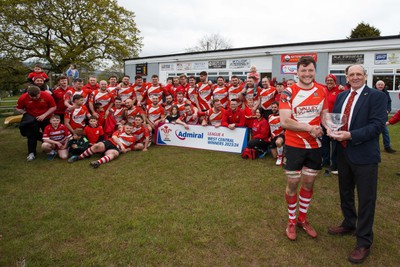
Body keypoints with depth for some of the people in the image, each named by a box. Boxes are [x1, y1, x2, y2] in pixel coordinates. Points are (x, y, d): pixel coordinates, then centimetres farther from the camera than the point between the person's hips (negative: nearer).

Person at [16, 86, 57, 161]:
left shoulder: (47, 96, -20)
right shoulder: (23, 98, -14)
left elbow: (54, 107, -12)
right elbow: (18, 108, 1)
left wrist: (44, 115, -21)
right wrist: (26, 113, -15)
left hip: (46, 119, 0)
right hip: (32, 120, 0)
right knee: (31, 136, -2)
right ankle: (31, 153, 7)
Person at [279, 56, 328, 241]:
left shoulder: (322, 91, 3)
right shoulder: (288, 92, -11)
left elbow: (325, 114, 10)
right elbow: (284, 122, -19)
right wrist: (309, 127, -23)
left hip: (315, 145, 4)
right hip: (294, 145, -4)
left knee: (309, 183, 14)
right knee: (293, 184, 6)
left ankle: (303, 219, 34)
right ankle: (291, 221, 26)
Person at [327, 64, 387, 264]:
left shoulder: (377, 96, -9)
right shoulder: (341, 96, 9)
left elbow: (377, 125, -18)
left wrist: (350, 135, -25)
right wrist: (331, 128, -10)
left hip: (364, 155, -6)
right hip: (343, 152, 6)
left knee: (366, 199, 4)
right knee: (345, 193, 21)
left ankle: (364, 242, 20)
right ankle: (349, 224, 44)